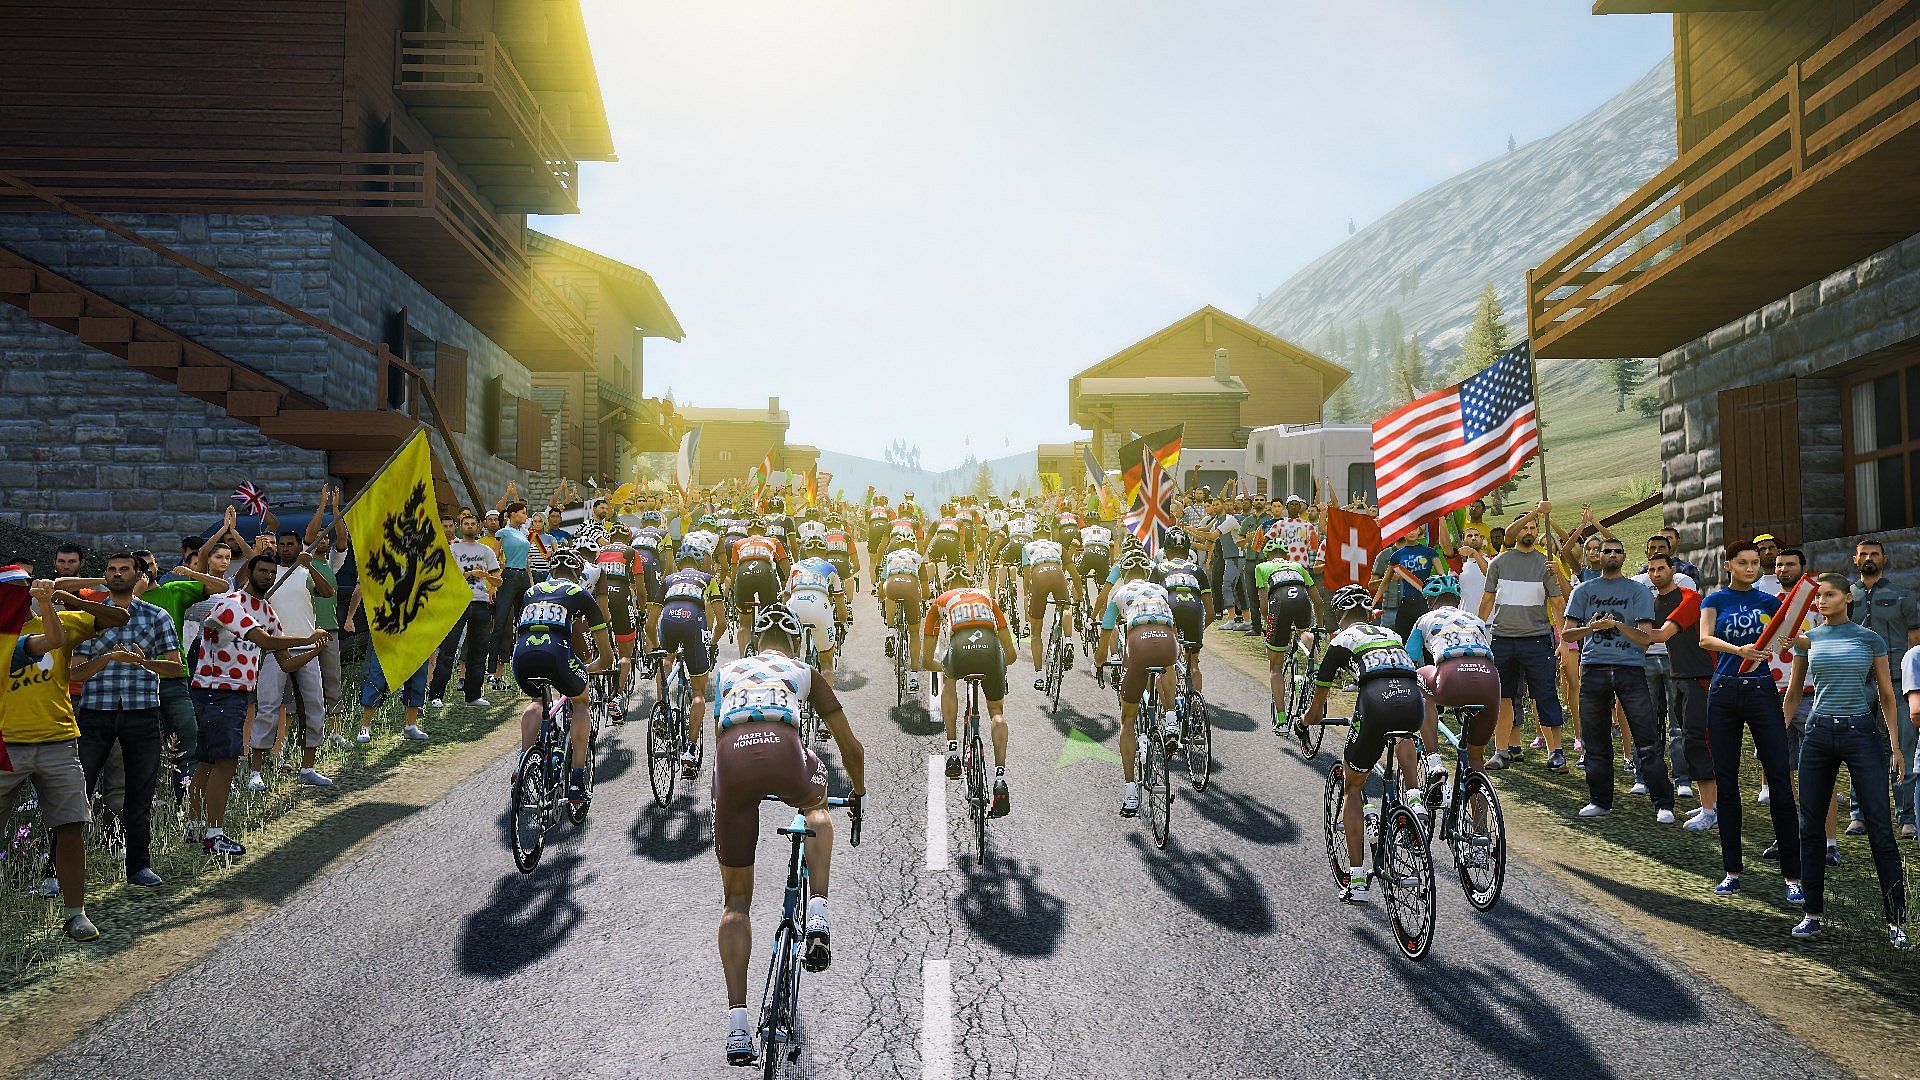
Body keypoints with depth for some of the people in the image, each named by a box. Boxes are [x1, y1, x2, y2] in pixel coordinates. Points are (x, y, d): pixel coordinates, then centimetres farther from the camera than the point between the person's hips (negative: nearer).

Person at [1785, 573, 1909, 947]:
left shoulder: (1870, 639, 4)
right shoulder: (1807, 640, 8)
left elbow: (1886, 695, 9)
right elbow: (1793, 692, 15)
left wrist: (1894, 742, 6)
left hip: (1862, 734, -2)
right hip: (1818, 734, 2)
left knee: (1880, 827, -5)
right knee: (1810, 827, 4)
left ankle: (1895, 920, 2)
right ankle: (1812, 914, 13)